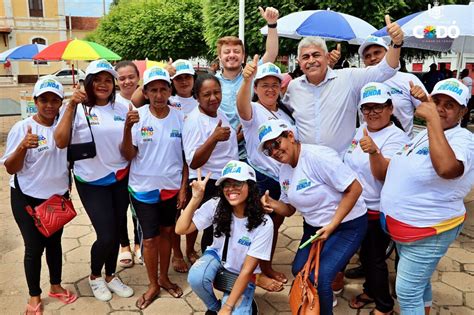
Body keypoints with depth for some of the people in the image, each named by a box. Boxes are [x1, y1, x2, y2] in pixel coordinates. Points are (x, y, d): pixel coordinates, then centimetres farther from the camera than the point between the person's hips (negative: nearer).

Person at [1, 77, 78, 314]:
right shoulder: (22, 128, -14)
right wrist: (23, 146, -33)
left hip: (58, 195, 4)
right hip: (28, 198, -3)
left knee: (54, 242, 17)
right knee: (34, 247, 6)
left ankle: (56, 286, 35)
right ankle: (34, 296, 26)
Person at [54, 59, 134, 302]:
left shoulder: (122, 109, 3)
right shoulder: (78, 108, -7)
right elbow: (60, 142, -18)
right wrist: (72, 106, -22)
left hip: (120, 179, 4)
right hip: (92, 183, -4)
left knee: (116, 232, 13)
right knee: (106, 235, -5)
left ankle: (111, 275, 36)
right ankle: (95, 276, 26)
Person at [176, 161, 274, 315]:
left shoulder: (263, 223, -25)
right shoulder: (215, 206, -18)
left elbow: (247, 270, -21)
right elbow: (181, 229, -20)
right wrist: (196, 198, -31)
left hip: (241, 276, -2)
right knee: (196, 277, -31)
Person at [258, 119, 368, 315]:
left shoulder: (318, 156, -26)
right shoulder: (285, 170, 0)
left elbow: (354, 189, -24)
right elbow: (289, 209, 8)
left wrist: (332, 225, -25)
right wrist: (273, 204, -15)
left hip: (347, 225, -8)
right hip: (314, 226, 8)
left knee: (319, 277, -17)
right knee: (299, 271, 8)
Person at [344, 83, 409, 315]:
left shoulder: (396, 138, -20)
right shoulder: (363, 129, 4)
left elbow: (382, 174, -33)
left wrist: (374, 151, -48)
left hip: (377, 211, -7)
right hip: (356, 207, 7)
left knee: (374, 258, 6)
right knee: (364, 253, 21)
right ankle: (370, 291, 44)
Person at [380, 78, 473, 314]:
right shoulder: (424, 134, 9)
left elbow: (446, 168, -41)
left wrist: (433, 120, -34)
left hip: (429, 232, -8)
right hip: (403, 226, 8)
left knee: (407, 292, -2)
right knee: (419, 283, 24)